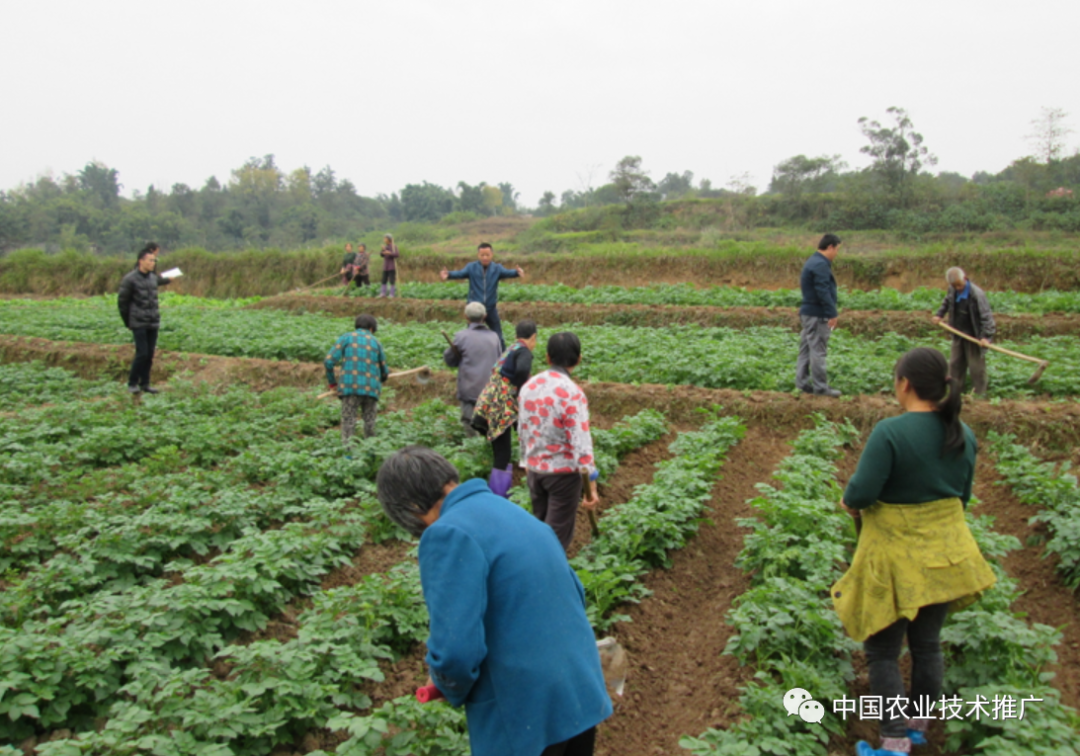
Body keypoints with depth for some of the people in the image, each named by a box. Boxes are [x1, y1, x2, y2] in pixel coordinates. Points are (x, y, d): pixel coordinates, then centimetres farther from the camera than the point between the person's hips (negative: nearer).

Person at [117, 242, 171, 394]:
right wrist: (127, 322, 0)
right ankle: (132, 383, 6)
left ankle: (145, 383, 14)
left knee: (150, 354, 6)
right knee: (142, 353, -8)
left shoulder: (154, 277, 10)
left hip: (154, 323, 6)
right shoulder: (130, 279, -7)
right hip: (139, 323, -6)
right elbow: (122, 301, -3)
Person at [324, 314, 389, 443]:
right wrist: (381, 378, 41)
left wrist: (332, 383, 13)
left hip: (350, 387, -2)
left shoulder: (347, 337, 9)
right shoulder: (376, 342, 14)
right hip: (371, 389, 2)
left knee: (348, 423, -2)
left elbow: (329, 361, -1)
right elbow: (384, 373, 18)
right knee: (369, 424, 10)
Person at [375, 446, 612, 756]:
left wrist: (453, 689, -3)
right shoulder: (515, 513, 8)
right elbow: (575, 593, 16)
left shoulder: (449, 533, -17)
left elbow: (455, 653, -24)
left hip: (525, 721, -7)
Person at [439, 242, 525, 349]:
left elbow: (507, 273, -22)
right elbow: (460, 274, -22)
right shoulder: (471, 267, -6)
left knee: (498, 338, 6)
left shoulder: (497, 268, -4)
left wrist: (517, 273, -46)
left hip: (491, 308, 1)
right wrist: (448, 275, -46)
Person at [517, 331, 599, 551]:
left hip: (534, 469, 6)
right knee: (558, 535, 6)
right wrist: (590, 486, -17)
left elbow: (522, 432, 9)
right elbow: (581, 444, -22)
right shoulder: (572, 393, -20)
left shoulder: (528, 386, -1)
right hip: (564, 472, -6)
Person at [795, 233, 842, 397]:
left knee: (806, 349, 12)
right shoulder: (820, 265, -16)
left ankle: (802, 382, 18)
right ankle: (820, 386, 0)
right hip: (817, 315, -11)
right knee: (818, 350, -5)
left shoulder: (814, 262, 17)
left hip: (809, 313, 11)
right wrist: (832, 314, -20)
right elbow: (823, 292, -22)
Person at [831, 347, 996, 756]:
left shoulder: (890, 432, -23)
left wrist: (849, 503, -3)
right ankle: (918, 723, 37)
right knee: (927, 642, 21)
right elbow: (962, 494, 8)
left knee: (882, 649, 8)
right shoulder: (963, 434, -1)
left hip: (897, 556, -6)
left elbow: (861, 493, -24)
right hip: (945, 550, 6)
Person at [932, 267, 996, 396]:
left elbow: (986, 316, -21)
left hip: (974, 336, -7)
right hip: (958, 334, 7)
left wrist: (985, 336, -29)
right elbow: (947, 302, 21)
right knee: (955, 364, 13)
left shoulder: (977, 294, -21)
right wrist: (939, 314, 8)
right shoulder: (952, 290, -2)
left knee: (976, 365, 1)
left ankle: (979, 394, 12)